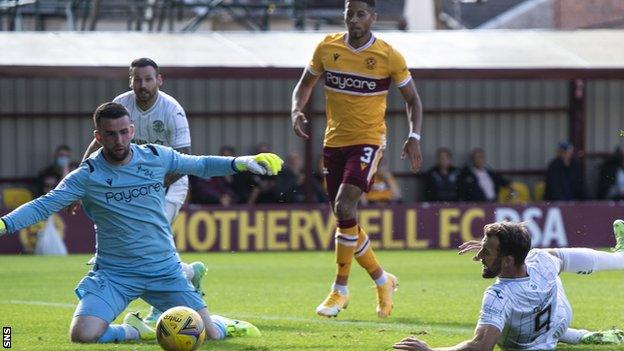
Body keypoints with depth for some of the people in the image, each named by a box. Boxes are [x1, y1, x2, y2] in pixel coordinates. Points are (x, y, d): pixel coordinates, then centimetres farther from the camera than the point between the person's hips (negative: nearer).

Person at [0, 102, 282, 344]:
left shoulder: (157, 157, -2)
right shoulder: (87, 176, -10)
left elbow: (201, 165, 13)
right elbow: (44, 205, -16)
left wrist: (241, 162, 3)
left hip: (165, 271, 2)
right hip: (114, 275, -2)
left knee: (210, 335, -3)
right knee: (82, 335, -23)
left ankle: (222, 324, 37)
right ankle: (135, 331, 9)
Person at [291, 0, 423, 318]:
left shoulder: (389, 56, -8)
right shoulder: (327, 48, 0)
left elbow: (412, 99, 4)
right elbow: (306, 83, 13)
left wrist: (414, 137, -11)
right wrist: (297, 111, -7)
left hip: (368, 140, -5)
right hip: (334, 141, 5)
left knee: (344, 207, -22)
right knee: (344, 218, 6)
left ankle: (340, 290, -10)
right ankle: (382, 279, 27)